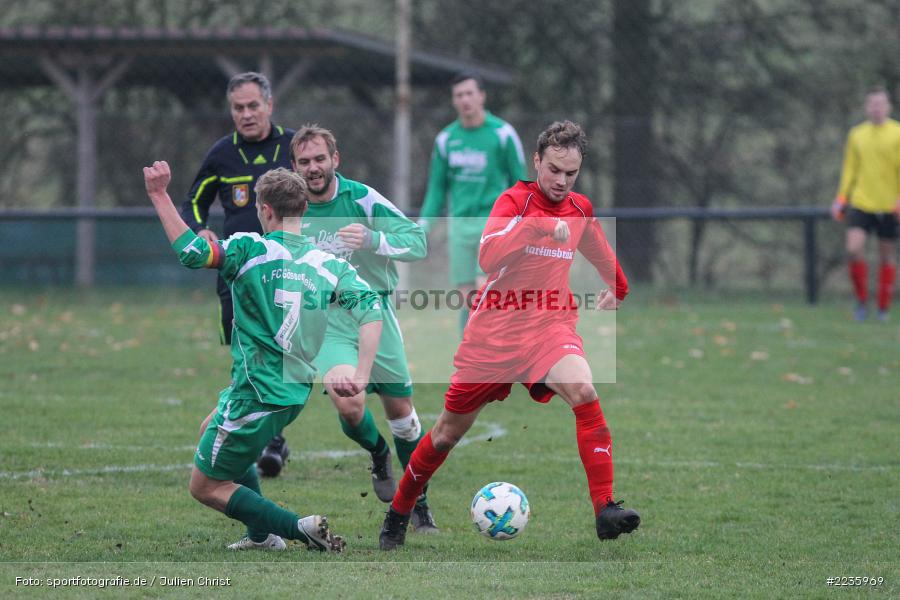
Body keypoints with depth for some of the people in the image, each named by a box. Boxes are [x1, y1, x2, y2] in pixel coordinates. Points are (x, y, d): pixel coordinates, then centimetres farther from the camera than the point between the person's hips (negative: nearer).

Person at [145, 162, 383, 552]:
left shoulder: (251, 249, -13)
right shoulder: (330, 264, 3)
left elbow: (192, 252, -25)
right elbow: (371, 310, -8)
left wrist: (159, 196, -20)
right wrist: (361, 375, -12)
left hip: (256, 395, -7)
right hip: (296, 392, 7)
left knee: (205, 487, 7)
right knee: (211, 429, 33)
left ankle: (300, 528, -8)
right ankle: (263, 533, 30)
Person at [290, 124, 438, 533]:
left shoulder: (362, 198, -9)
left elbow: (418, 242, -13)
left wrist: (372, 240, -28)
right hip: (327, 322, 0)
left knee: (400, 410, 7)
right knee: (348, 403, -24)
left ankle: (418, 501, 29)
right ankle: (379, 456, 10)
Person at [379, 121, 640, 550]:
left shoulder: (580, 210, 6)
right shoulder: (515, 200, -10)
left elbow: (601, 253, 30)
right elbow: (487, 256, -28)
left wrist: (616, 289, 37)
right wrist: (537, 227, -35)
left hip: (550, 324, 2)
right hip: (495, 327, -2)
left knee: (583, 390, -30)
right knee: (449, 431, 9)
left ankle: (605, 509, -33)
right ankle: (398, 514, 32)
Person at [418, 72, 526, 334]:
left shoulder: (502, 133, -5)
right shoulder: (446, 138, 7)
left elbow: (519, 183, -1)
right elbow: (437, 187, 13)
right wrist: (424, 222, 0)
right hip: (460, 224, 4)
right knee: (467, 301, 2)